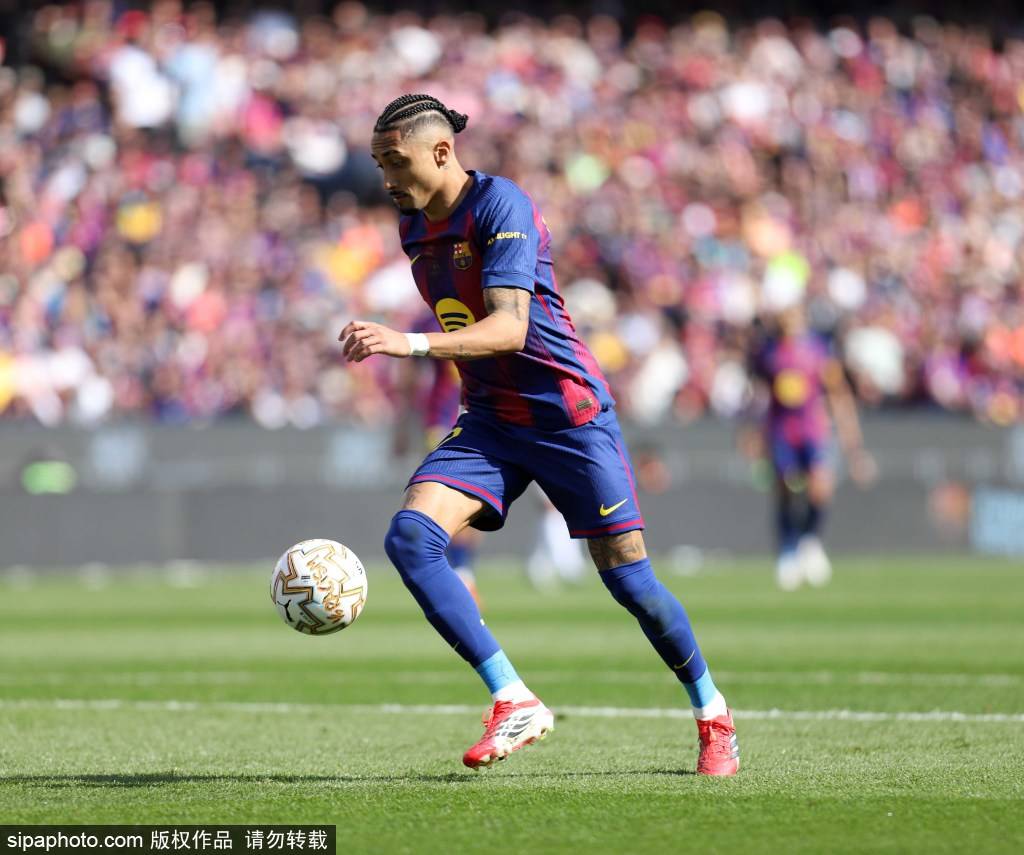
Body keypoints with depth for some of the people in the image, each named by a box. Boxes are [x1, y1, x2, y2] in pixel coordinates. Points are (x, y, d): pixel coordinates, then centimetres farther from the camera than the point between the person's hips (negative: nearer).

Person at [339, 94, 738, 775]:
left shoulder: (501, 206, -17)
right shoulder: (414, 226, 7)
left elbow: (509, 328, -29)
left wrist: (410, 344, -41)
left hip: (568, 408, -7)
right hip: (489, 419, 7)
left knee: (627, 577, -2)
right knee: (410, 538, -18)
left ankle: (712, 715, 22)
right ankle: (515, 703, -18)